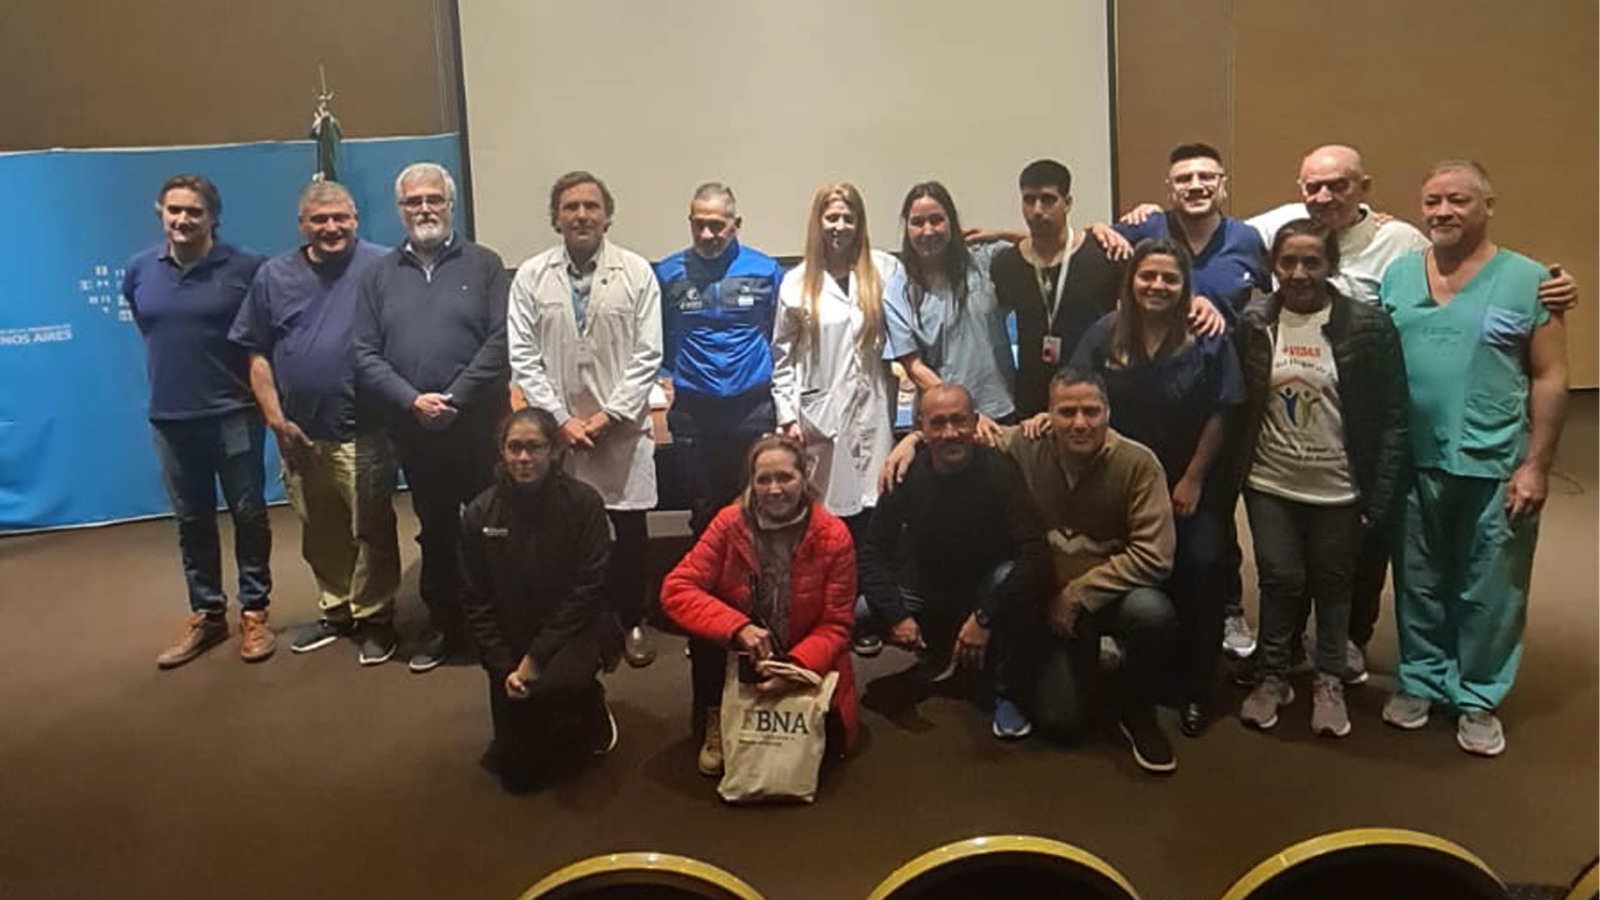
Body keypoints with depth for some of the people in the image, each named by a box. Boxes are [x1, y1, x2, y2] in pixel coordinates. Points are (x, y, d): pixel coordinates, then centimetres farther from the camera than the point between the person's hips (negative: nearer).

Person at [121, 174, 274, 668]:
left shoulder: (246, 268, -8)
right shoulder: (138, 272, 4)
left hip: (234, 414, -3)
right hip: (169, 418, 4)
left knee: (248, 515, 5)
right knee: (191, 521, 12)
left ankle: (254, 612, 19)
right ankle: (205, 615, 25)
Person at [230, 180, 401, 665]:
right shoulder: (274, 275, 7)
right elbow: (257, 353, 8)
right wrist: (275, 417, 1)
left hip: (362, 432, -4)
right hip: (298, 433, 4)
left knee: (371, 531, 3)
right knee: (319, 533, 16)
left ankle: (374, 617, 18)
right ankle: (335, 610, 33)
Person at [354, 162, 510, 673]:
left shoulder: (483, 264, 2)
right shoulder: (381, 275, 9)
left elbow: (501, 340, -8)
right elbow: (364, 354, 3)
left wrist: (455, 399, -14)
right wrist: (412, 400, -11)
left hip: (479, 424, -2)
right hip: (413, 429, 3)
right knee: (435, 530, 14)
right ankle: (443, 625, 27)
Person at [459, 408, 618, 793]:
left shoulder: (583, 502, -12)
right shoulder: (479, 514, -4)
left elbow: (587, 590, -13)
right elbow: (475, 602, 0)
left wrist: (537, 655, -16)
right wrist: (504, 667, -10)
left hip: (573, 627, -3)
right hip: (512, 639, 3)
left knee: (559, 684, -37)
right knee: (518, 771, 0)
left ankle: (594, 708, 2)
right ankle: (565, 723, 34)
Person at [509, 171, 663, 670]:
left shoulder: (637, 272, 0)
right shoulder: (531, 276, 2)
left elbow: (647, 355, -3)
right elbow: (523, 358, 1)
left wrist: (609, 414, -9)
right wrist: (560, 418, -7)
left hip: (622, 429, 0)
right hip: (557, 431, 0)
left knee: (630, 530, 7)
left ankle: (631, 623, 24)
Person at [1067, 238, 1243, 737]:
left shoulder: (1209, 340, -9)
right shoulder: (1105, 335, -4)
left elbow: (1218, 416, -7)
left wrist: (1193, 480, -7)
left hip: (1193, 484, -1)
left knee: (1199, 573, -6)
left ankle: (1195, 691, 10)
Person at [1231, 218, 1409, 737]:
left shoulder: (1368, 325, -11)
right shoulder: (1253, 323, -4)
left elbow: (1392, 417, -9)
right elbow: (1236, 404, 2)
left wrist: (1382, 494, -12)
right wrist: (1235, 472, -1)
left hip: (1338, 487, -1)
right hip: (1270, 483, 1)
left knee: (1332, 586, 13)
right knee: (1279, 581, 7)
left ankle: (1329, 682, 32)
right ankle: (1273, 677, 27)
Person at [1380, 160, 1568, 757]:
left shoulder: (1528, 281, -4)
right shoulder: (1397, 275, 4)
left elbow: (1550, 378, -3)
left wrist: (1535, 466, -8)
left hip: (1495, 467, -2)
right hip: (1413, 463, 3)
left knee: (1490, 591, 8)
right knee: (1419, 584, 15)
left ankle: (1479, 698, 25)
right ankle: (1420, 680, 31)